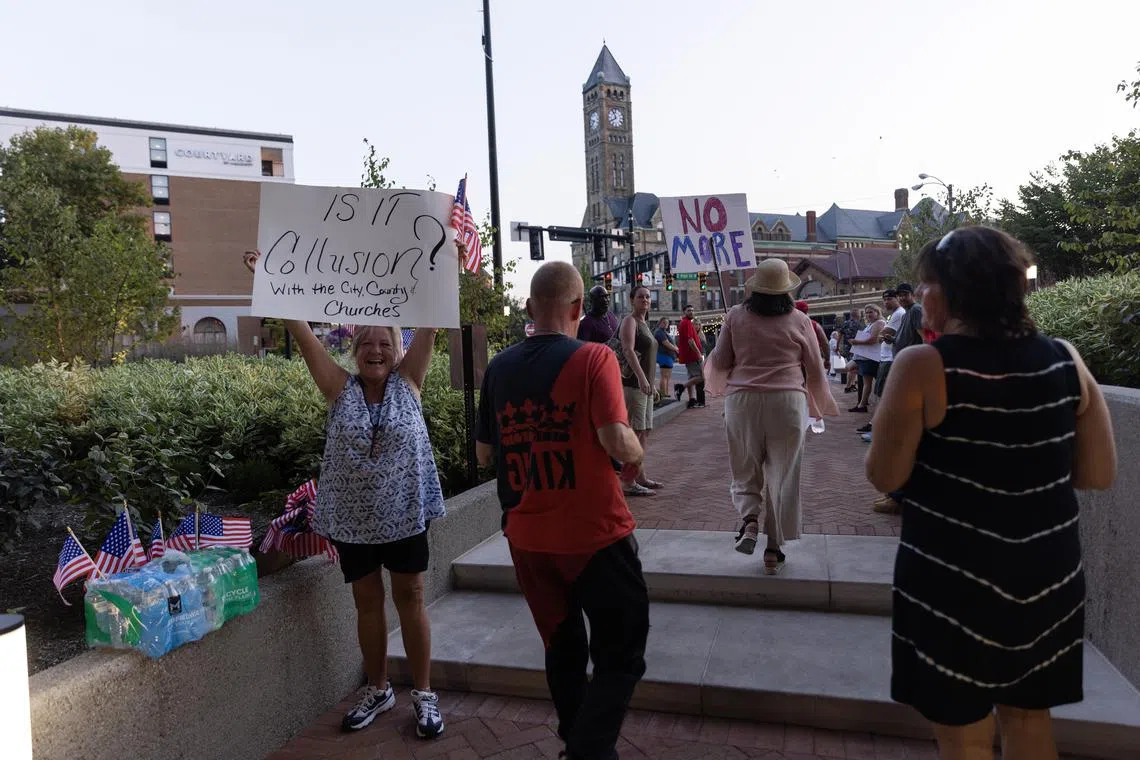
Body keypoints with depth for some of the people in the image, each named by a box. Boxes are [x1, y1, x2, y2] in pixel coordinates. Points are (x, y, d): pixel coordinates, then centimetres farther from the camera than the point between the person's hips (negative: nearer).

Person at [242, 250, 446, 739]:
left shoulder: (407, 382, -3)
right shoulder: (340, 389, -1)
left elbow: (429, 323, -9)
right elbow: (301, 332, -6)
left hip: (404, 514, -1)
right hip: (351, 517, 2)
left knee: (410, 598, 8)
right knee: (367, 602, 14)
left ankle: (423, 694, 20)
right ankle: (377, 690, 32)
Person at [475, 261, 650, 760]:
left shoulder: (499, 368, 2)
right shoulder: (593, 358, -12)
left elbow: (484, 454, 9)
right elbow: (618, 443, -20)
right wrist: (637, 455, 2)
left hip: (527, 537, 5)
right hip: (594, 532, -5)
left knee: (563, 650, 21)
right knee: (620, 656, 10)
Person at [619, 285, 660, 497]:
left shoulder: (644, 324, 21)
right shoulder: (629, 321, -8)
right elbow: (628, 350, -23)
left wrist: (652, 385, 26)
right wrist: (641, 377, -34)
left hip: (644, 384, 10)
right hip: (633, 382, -10)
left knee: (645, 431, 13)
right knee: (635, 432, -12)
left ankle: (640, 476, 22)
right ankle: (628, 482, -10)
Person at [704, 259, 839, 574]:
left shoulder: (736, 316, 0)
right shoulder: (799, 320, 0)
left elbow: (720, 362, 4)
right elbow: (815, 370, 6)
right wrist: (819, 404, 23)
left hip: (742, 401, 0)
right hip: (787, 403, 0)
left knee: (746, 469, 17)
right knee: (783, 475, 9)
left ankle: (750, 521, -6)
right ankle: (774, 549, 14)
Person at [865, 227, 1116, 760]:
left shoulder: (923, 367, -17)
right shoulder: (1066, 360, -3)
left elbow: (885, 476, -12)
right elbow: (1099, 474, 2)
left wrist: (894, 410, 3)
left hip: (953, 582, -5)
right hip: (1047, 577, 5)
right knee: (1027, 715, 25)